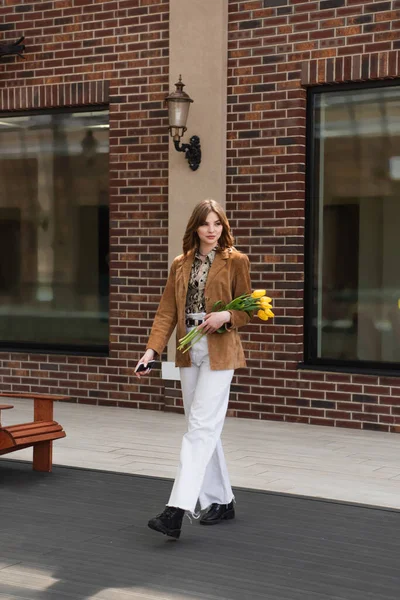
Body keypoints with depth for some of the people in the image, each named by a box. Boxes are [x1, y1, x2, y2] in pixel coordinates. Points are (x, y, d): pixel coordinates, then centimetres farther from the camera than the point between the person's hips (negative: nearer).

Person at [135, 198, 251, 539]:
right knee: (205, 429, 10)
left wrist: (226, 316, -19)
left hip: (219, 353, -6)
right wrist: (152, 350, -5)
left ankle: (178, 510, -17)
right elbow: (167, 312, 7)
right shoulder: (181, 264, 12)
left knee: (201, 427, -12)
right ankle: (220, 501, 22)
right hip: (189, 354, 6)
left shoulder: (236, 261, -1)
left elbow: (247, 310, 2)